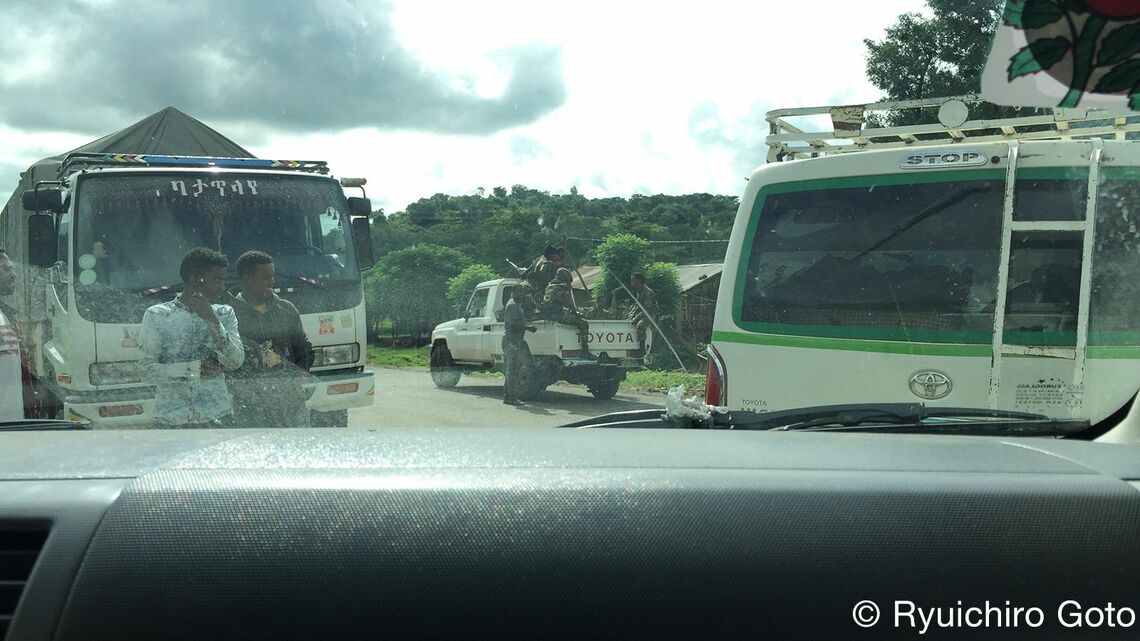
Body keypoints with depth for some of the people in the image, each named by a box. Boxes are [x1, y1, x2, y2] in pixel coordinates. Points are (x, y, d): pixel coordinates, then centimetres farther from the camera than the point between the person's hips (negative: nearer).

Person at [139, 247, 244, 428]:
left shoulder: (224, 314, 10)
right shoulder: (157, 315, 4)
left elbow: (235, 362, -3)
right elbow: (149, 369, -2)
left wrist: (212, 321, -11)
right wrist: (194, 368, -12)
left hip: (216, 416, 2)